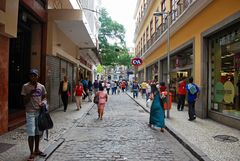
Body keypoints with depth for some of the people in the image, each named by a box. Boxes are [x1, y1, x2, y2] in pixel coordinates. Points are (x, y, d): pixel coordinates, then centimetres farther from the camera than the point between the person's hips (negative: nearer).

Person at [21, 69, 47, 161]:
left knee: (38, 132, 14)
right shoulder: (25, 86, -6)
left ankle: (37, 150, 31)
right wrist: (31, 93, -21)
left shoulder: (41, 86, 3)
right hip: (30, 112, -3)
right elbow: (24, 101, -7)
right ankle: (32, 153, 10)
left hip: (40, 112, 4)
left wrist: (44, 102, -10)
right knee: (31, 133, -3)